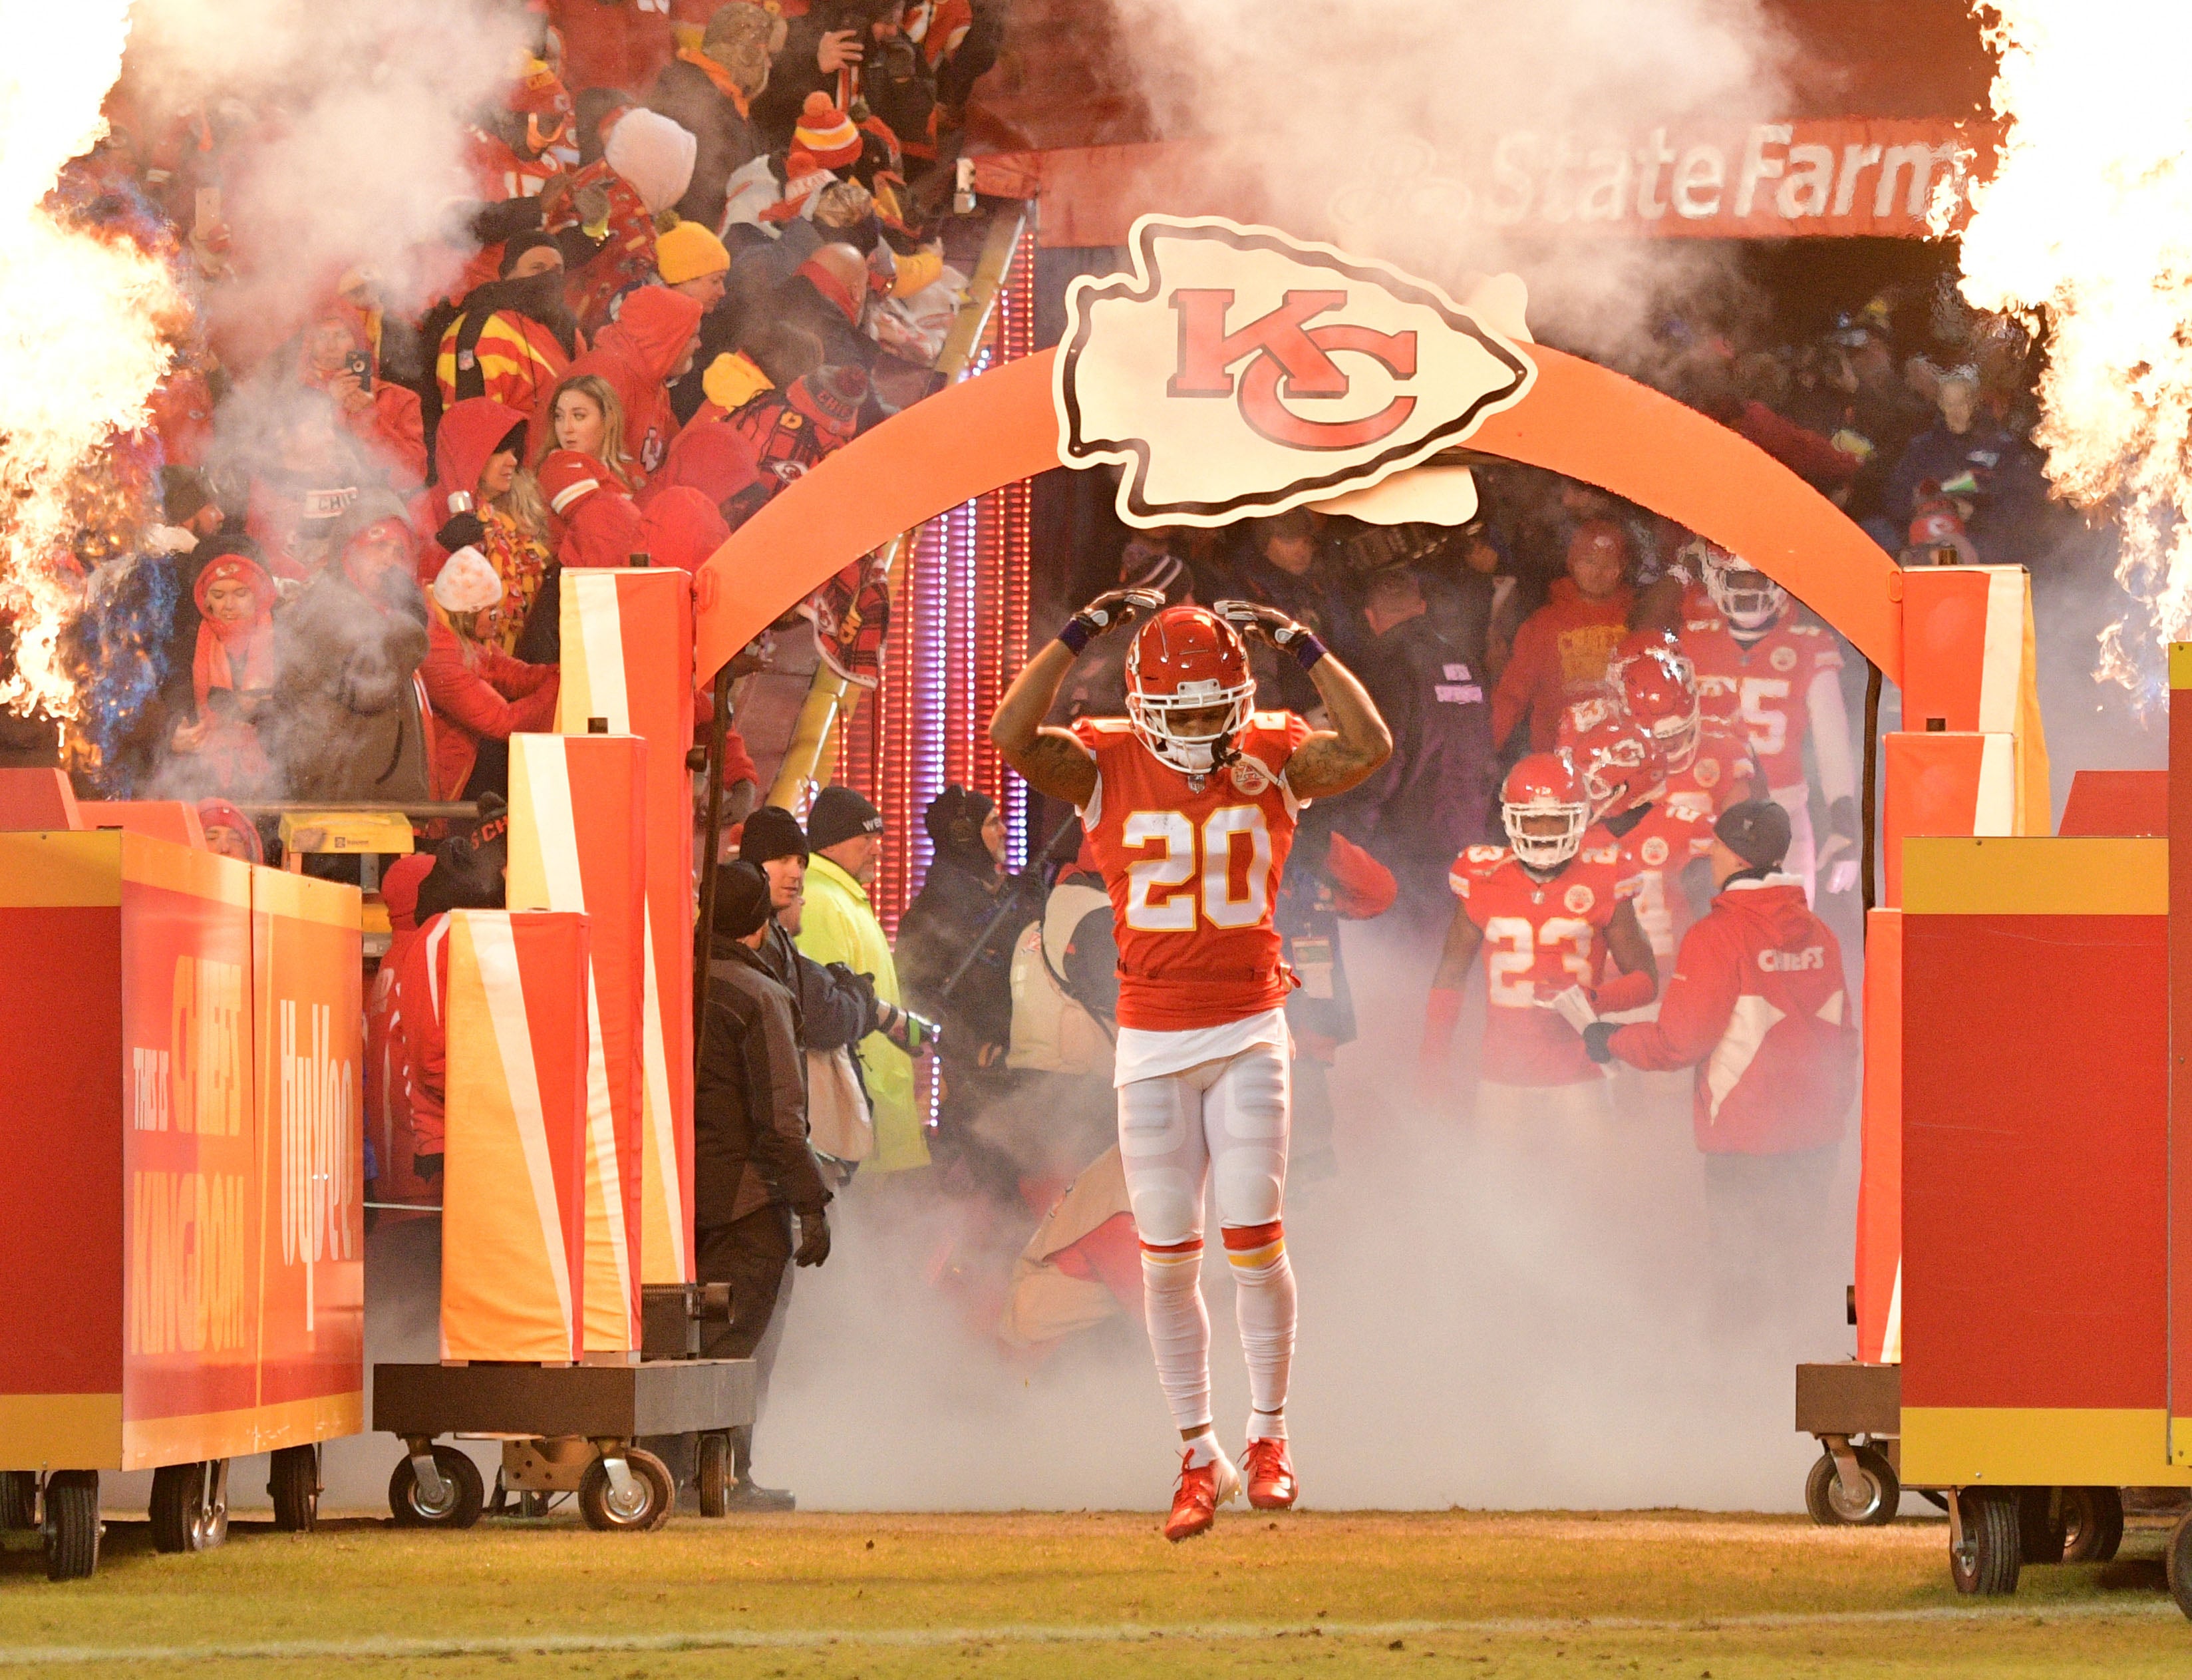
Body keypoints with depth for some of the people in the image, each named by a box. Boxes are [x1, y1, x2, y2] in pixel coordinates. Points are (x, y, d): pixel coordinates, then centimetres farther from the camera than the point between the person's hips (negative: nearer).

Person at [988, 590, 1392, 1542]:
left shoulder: (1275, 758, -1)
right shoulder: (1105, 766, -3)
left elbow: (1370, 748, -17)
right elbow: (1012, 736, -20)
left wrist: (1300, 647, -15)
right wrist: (1080, 635, -18)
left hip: (1250, 1032, -1)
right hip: (1151, 1042, 1)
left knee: (1255, 1241, -4)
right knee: (1167, 1257, 4)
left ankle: (1267, 1435, 13)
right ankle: (1200, 1456, 16)